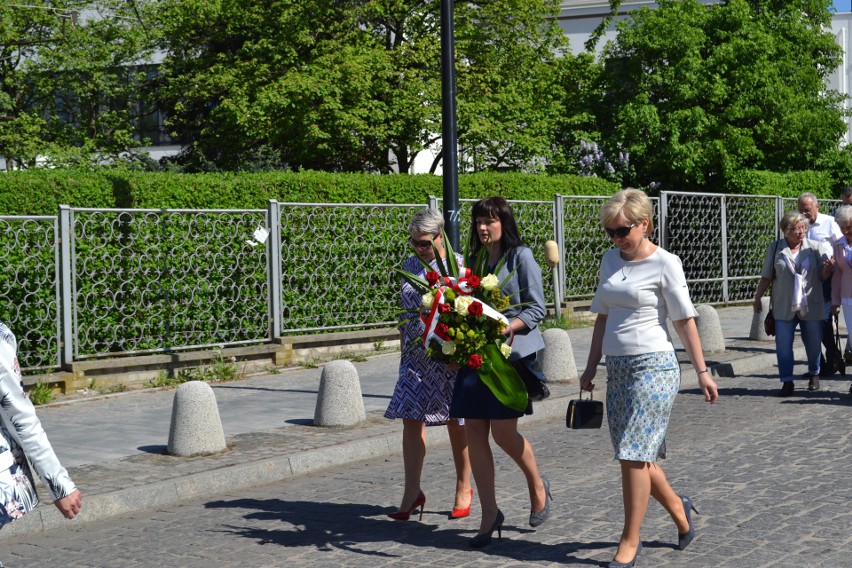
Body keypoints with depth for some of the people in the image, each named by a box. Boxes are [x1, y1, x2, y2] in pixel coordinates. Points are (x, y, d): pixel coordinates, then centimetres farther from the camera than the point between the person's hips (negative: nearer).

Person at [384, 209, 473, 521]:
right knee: (411, 419, -4)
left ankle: (463, 489, 19)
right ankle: (412, 492, -2)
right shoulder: (410, 266, 10)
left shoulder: (459, 265, -5)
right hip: (416, 355, 4)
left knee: (457, 422, 5)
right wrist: (403, 347, 15)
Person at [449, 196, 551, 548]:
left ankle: (537, 485, 20)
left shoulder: (520, 256, -2)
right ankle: (489, 514, 7)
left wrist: (504, 329, -19)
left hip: (512, 353, -5)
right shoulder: (475, 259, 14)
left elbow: (536, 309, -6)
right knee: (474, 433, -1)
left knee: (503, 432, -9)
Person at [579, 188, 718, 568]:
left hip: (653, 366, -6)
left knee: (633, 455, -8)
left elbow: (685, 320, -7)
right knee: (637, 455, 9)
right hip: (618, 367, 6)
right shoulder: (611, 260, 11)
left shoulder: (664, 263, -7)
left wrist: (702, 372, -9)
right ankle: (677, 509, 33)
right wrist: (591, 368, 15)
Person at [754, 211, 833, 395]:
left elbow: (824, 276, 5)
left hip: (811, 306, 0)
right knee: (783, 344, -5)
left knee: (813, 343, 10)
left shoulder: (815, 247, 1)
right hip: (784, 307, 0)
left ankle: (814, 375, 33)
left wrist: (828, 268, -17)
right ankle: (787, 382, 2)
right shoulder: (775, 248, 2)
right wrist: (758, 297, 4)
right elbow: (766, 277, 7)